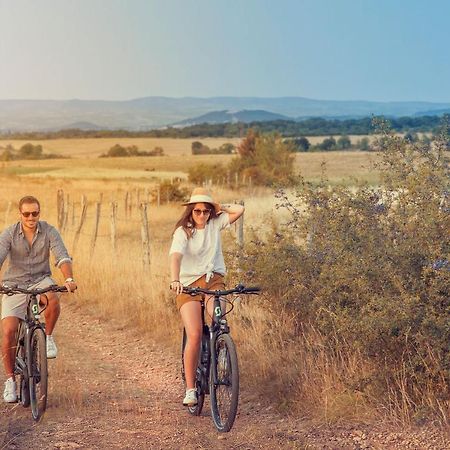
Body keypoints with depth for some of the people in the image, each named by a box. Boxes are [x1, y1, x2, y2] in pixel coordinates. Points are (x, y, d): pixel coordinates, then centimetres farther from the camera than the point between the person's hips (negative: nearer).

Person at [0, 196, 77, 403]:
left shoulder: (49, 231, -8)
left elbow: (62, 257, -18)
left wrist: (69, 279, -37)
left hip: (40, 280, 0)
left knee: (53, 300, -36)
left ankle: (48, 337, -6)